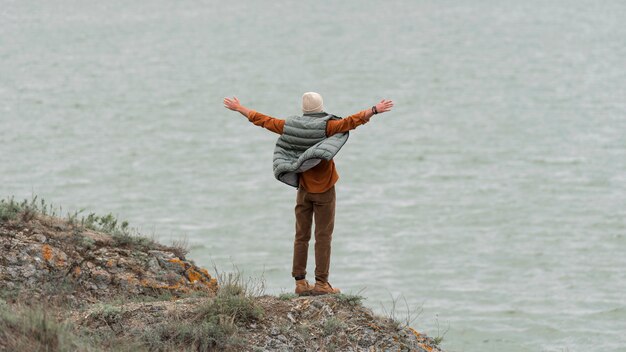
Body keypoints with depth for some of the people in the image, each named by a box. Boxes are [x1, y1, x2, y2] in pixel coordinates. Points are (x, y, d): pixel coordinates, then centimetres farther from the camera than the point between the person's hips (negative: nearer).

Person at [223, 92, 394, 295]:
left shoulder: (290, 126, -1)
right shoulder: (326, 126, -13)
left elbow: (263, 120, 7)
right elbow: (350, 122, -26)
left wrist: (238, 108, 18)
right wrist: (374, 110, -27)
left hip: (303, 189, 4)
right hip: (323, 189, -4)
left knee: (301, 236, 9)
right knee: (323, 236, -1)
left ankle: (300, 282, 8)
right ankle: (321, 283, -5)